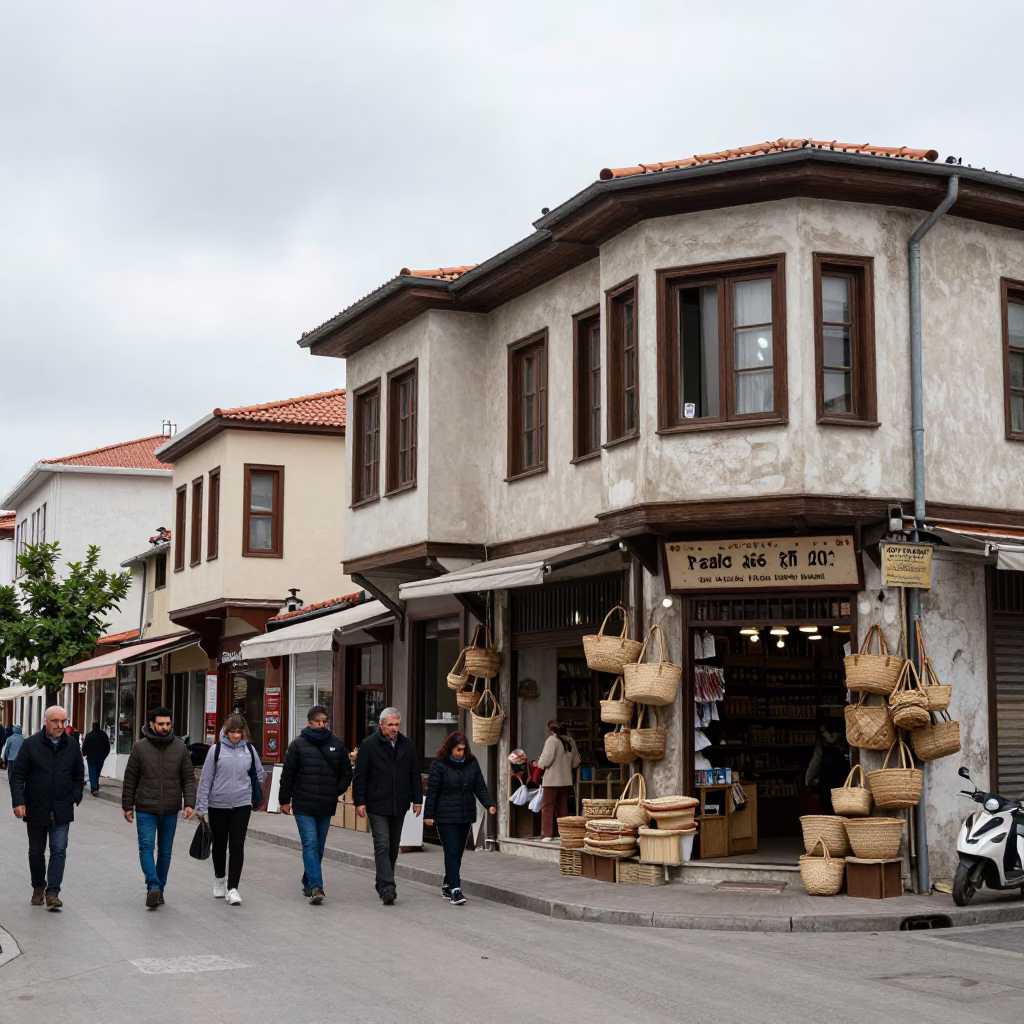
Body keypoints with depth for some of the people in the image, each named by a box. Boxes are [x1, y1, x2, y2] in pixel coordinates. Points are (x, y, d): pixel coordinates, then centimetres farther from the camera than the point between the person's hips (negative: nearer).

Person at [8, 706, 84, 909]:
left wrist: (75, 797, 4)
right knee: (36, 852, 13)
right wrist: (18, 802, -15)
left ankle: (53, 892, -6)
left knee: (59, 850, -7)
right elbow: (17, 776, -6)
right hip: (36, 809, -1)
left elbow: (79, 775, 14)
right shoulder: (30, 745, -7)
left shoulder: (71, 746, 2)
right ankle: (38, 887, 31)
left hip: (62, 811, 1)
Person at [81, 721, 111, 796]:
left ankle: (94, 789, -16)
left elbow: (84, 746, -7)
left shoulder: (89, 735, -6)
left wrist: (84, 754, 10)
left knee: (92, 773, -2)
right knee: (97, 773, 16)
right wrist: (105, 755, 15)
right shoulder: (104, 735, 3)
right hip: (101, 757, 3)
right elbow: (108, 746, 6)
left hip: (91, 757, -3)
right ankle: (96, 788, 22)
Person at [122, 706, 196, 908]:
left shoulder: (180, 748, 3)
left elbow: (188, 778, 4)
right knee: (146, 847, -15)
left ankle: (158, 889, 20)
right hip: (145, 810, -2)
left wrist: (189, 803, -8)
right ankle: (154, 886, -22)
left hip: (170, 810, 2)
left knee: (165, 851, 9)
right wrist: (127, 805, 3)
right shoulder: (140, 747, -2)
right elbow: (130, 779, 3)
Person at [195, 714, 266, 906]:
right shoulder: (216, 750, -6)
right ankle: (219, 879, 36)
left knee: (237, 846, -6)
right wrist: (201, 807, -5)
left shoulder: (249, 750, 1)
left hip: (242, 805, 1)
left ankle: (232, 888, -3)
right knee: (219, 844, 14)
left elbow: (259, 773, 16)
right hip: (218, 805, -1)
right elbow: (206, 779, -4)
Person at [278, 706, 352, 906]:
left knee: (319, 846, 12)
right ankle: (316, 887, -18)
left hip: (326, 807, 4)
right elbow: (287, 774, 0)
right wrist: (285, 800, -1)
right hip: (303, 806, -4)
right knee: (310, 844, -12)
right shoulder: (298, 744, -3)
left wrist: (336, 792, 1)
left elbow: (347, 773, 13)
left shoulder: (337, 745, 6)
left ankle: (308, 883, 27)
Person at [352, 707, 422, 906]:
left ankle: (383, 883, 25)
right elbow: (360, 776, -5)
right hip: (377, 806, -5)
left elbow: (415, 775, 12)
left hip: (399, 806, 5)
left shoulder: (407, 745, 7)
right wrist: (359, 802, -10)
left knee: (393, 847, 12)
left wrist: (417, 799, 6)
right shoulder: (369, 745, -6)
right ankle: (387, 888, -13)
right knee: (382, 846, -10)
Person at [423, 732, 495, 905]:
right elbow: (432, 791, -6)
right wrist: (428, 814, -6)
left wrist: (489, 804, -8)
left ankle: (447, 886, 25)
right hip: (446, 816, -5)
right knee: (452, 851, -10)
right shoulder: (439, 764, -8)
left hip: (466, 816, 5)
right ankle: (455, 890, -12)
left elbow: (480, 787, 6)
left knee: (458, 852, 11)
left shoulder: (472, 763, 5)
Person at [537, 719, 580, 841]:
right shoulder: (571, 741, 8)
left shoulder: (552, 740, -11)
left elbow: (546, 760, -17)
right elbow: (576, 763, 13)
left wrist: (539, 763, 3)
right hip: (566, 780, 6)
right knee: (563, 808, 13)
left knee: (547, 807, -1)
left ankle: (547, 834, -6)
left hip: (552, 781, -6)